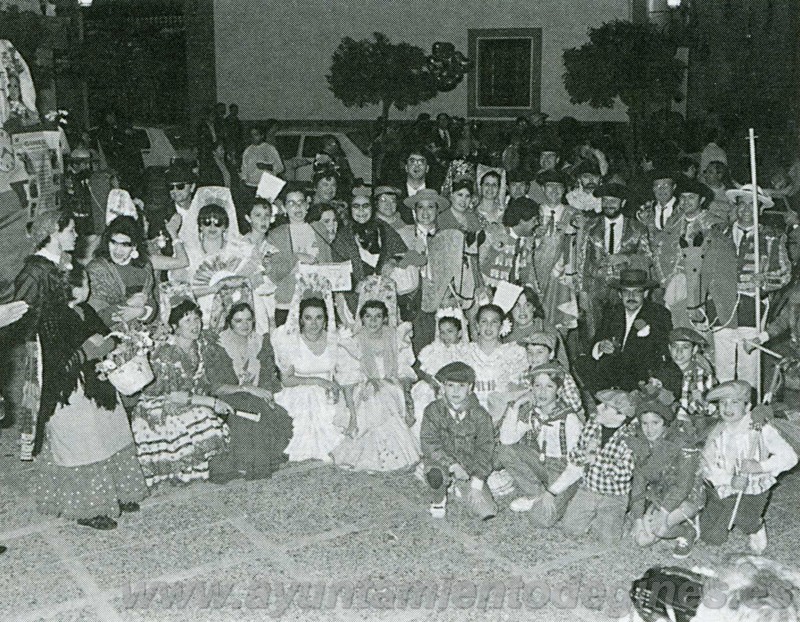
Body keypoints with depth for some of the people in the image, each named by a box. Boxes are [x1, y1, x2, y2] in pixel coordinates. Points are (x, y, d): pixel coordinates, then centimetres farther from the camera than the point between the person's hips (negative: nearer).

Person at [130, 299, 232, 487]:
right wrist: (211, 401, -25)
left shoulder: (203, 343, -2)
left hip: (195, 404, 6)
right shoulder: (165, 355, -21)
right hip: (160, 407, -6)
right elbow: (172, 395, -23)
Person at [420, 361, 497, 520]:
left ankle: (461, 490, 19)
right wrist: (453, 465, -29)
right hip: (441, 463, -2)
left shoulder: (480, 415, -6)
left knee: (487, 513, -13)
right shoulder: (433, 411, -9)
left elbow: (485, 448, -5)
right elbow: (429, 443, -17)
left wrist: (477, 480, -15)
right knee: (436, 475, -39)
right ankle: (438, 500, -1)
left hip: (470, 468, 2)